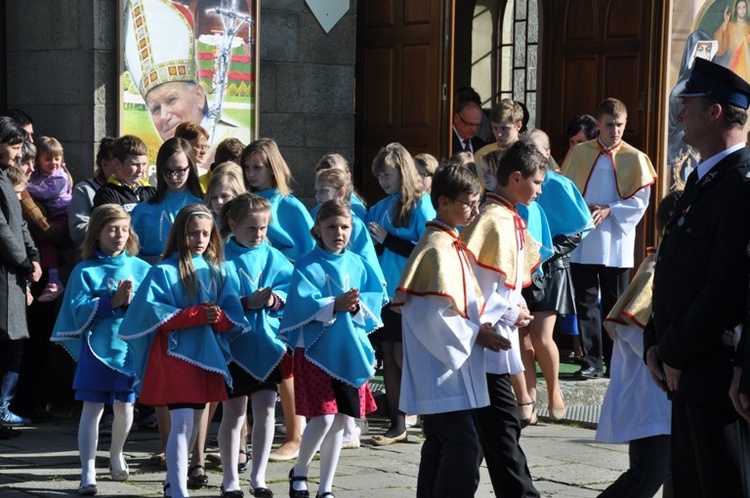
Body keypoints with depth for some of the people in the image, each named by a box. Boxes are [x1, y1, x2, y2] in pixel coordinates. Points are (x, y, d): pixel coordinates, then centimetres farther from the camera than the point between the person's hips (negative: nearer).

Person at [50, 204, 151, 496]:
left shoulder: (140, 268, 3)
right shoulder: (85, 271, -3)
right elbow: (80, 312, -11)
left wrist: (133, 302, -17)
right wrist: (112, 302, -19)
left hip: (130, 349, 3)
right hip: (97, 349, -3)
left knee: (125, 408, 13)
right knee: (92, 409, -6)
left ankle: (116, 455, 40)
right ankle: (88, 474, -6)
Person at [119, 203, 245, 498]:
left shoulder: (215, 272, 10)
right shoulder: (163, 272, -4)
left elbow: (234, 318, 7)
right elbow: (152, 314, -14)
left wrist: (219, 317, -16)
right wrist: (196, 314, -18)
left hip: (207, 356, 6)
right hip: (174, 354, -6)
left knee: (193, 424, 11)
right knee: (182, 422, -14)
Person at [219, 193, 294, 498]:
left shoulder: (272, 257, 5)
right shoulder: (221, 258, -6)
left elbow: (289, 289, 3)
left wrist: (275, 300, -17)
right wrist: (247, 303, -23)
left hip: (266, 343, 3)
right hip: (234, 343, -3)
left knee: (266, 408, -1)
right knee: (233, 413, 6)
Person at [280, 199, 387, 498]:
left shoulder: (358, 264, 9)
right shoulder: (307, 266, -5)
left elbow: (376, 297, 3)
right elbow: (302, 304, -16)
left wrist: (357, 306, -17)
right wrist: (335, 305, -28)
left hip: (349, 350, 5)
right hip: (316, 349, -5)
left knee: (339, 421, 8)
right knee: (323, 417, -11)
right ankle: (299, 473, 15)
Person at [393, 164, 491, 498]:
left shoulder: (449, 244, 15)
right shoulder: (437, 249, -16)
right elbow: (435, 314, -21)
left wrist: (477, 328, 6)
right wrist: (475, 334, -12)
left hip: (441, 372, 10)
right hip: (443, 370, -10)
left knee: (439, 449, 12)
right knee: (463, 448, -12)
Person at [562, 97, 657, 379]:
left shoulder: (634, 158, -1)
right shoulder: (579, 153, 3)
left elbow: (640, 200, -3)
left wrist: (609, 211, -14)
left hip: (616, 243, -1)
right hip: (582, 241, 1)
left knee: (615, 304, 6)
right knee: (586, 303, 2)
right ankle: (592, 361, 8)